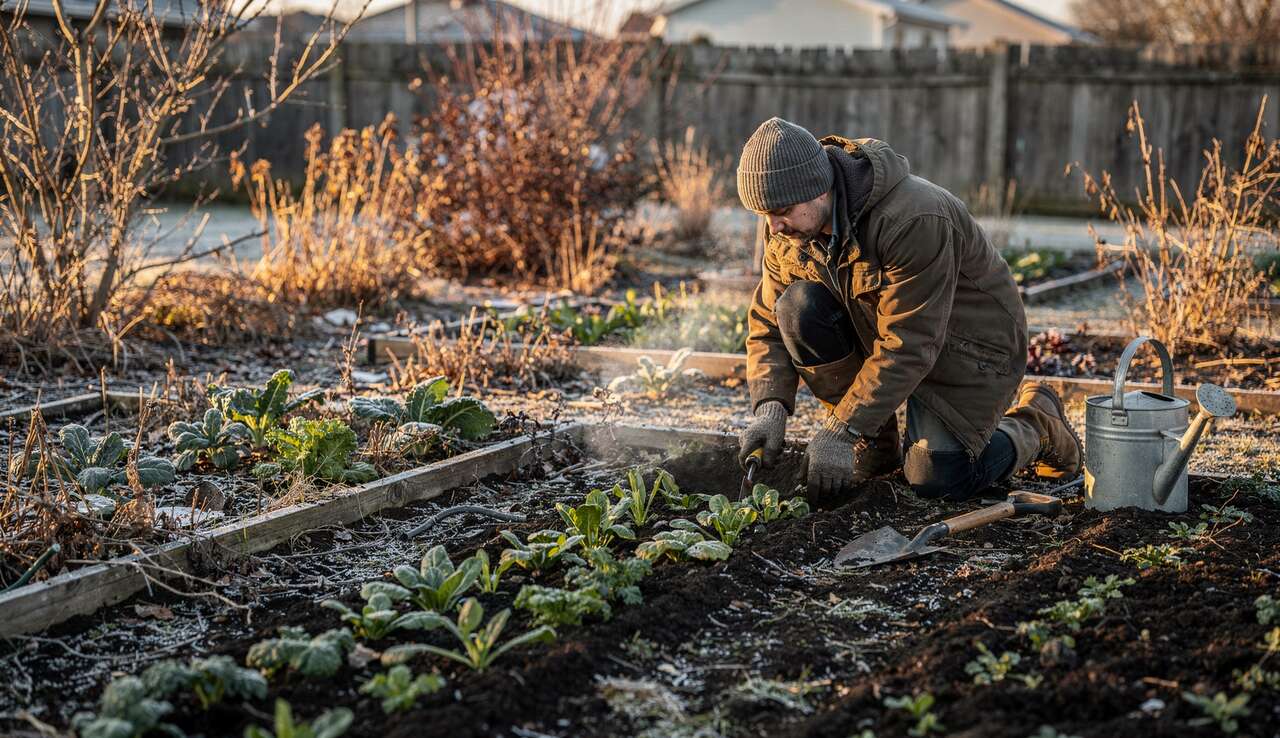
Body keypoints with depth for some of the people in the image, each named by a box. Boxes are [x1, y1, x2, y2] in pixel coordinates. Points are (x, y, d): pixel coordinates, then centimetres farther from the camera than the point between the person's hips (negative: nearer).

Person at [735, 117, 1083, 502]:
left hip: (967, 343, -6)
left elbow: (908, 346, -33)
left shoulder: (914, 221, -34)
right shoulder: (788, 231, -11)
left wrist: (841, 431, -34)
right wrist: (770, 408, -25)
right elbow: (768, 324, -7)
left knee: (937, 480, -20)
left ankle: (1037, 421, 12)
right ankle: (875, 446, -4)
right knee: (798, 308, -21)